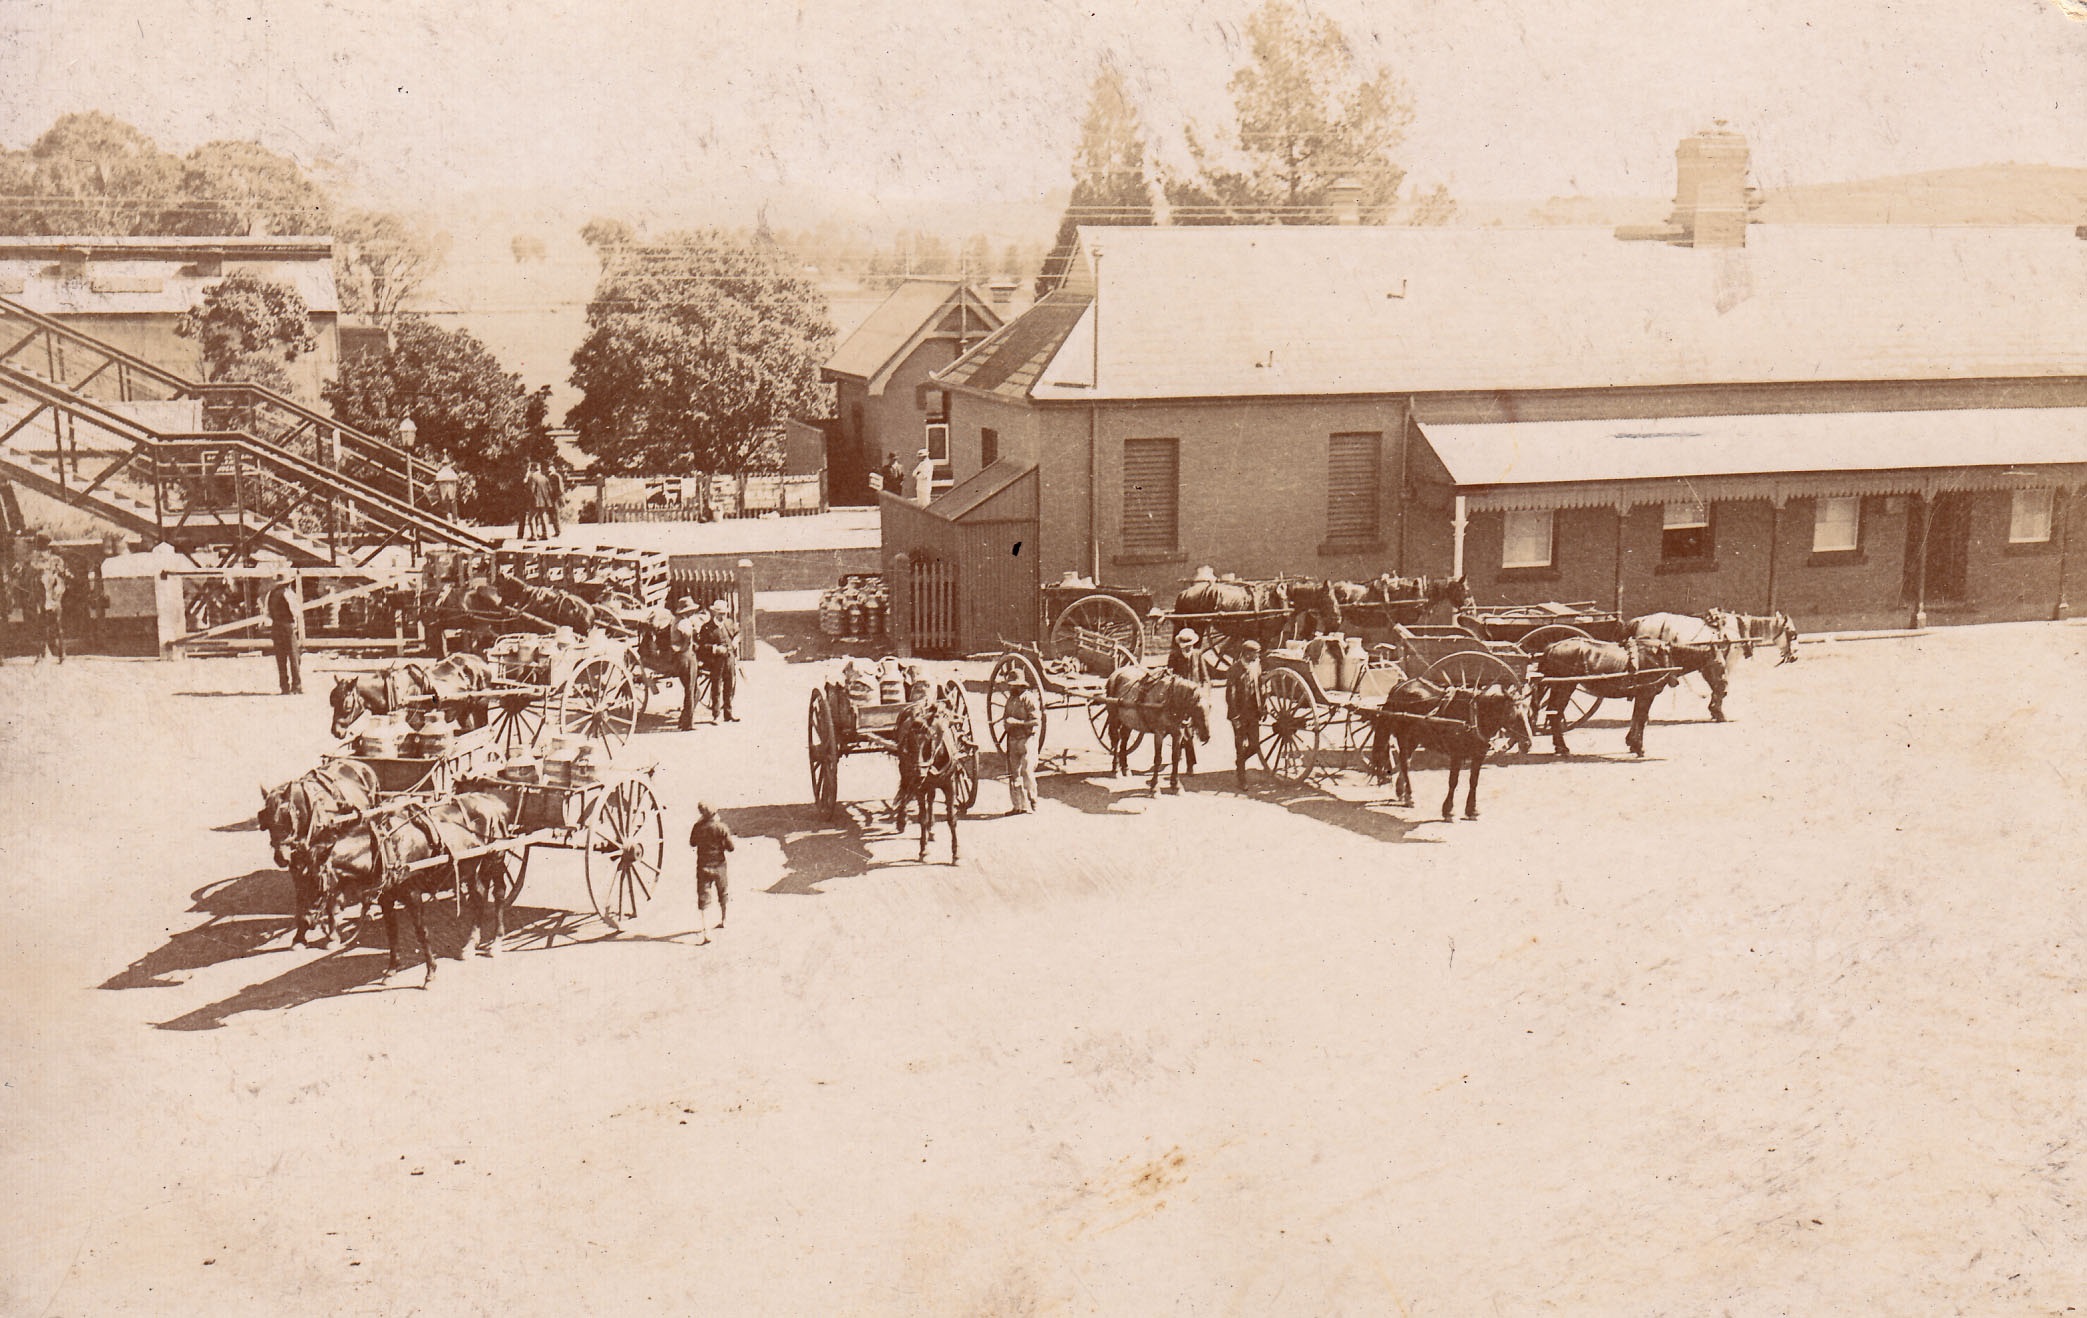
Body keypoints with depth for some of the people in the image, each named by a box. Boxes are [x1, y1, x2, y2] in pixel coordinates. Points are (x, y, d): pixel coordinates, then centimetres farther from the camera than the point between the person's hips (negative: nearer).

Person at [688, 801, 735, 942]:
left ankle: (706, 932, -13)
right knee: (723, 895, 24)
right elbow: (730, 847, -9)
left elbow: (692, 843, 8)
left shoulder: (697, 827, -9)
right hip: (719, 866, 1)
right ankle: (723, 922, 43)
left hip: (703, 867, -1)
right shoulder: (721, 827, -12)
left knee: (704, 900, 0)